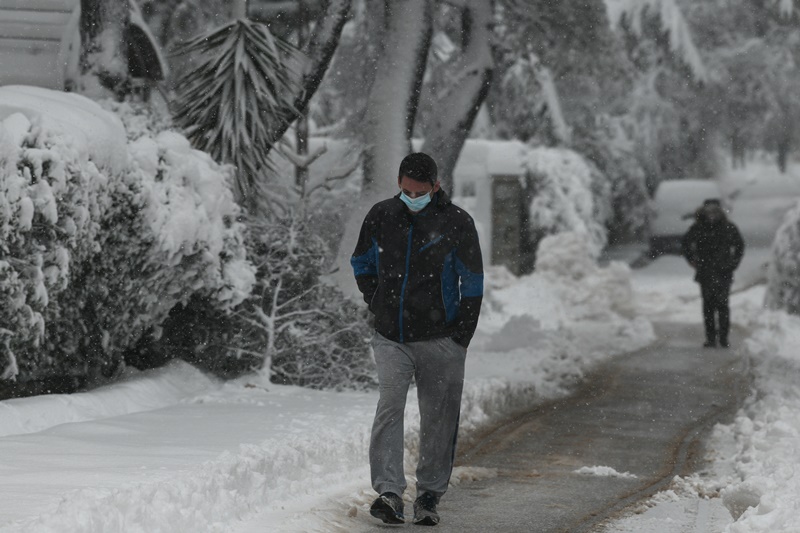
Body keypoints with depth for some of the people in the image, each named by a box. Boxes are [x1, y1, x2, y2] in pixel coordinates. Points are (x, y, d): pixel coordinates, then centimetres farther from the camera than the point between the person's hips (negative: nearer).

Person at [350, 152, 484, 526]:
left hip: (440, 340, -1)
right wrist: (377, 305, 9)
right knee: (389, 407, -14)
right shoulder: (381, 216, 3)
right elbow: (361, 263, 20)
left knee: (438, 419, 3)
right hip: (391, 338, 1)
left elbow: (473, 283, 2)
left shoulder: (457, 223, -4)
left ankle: (429, 496, 14)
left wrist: (461, 337, -1)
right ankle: (389, 492, -18)